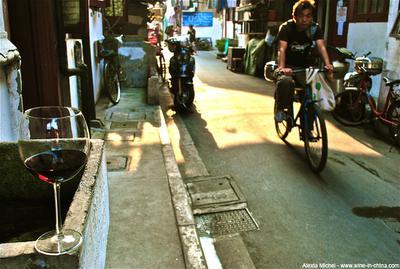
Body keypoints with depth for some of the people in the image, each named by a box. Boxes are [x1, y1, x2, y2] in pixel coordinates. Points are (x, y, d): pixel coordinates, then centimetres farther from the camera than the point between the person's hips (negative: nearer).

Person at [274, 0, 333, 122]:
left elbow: (321, 46, -21)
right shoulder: (286, 27, -15)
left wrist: (327, 64, -39)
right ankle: (282, 111, -11)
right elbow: (282, 49, -28)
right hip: (288, 65, -3)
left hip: (305, 66, 3)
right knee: (285, 82, -36)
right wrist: (281, 67, -46)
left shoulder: (315, 28, -7)